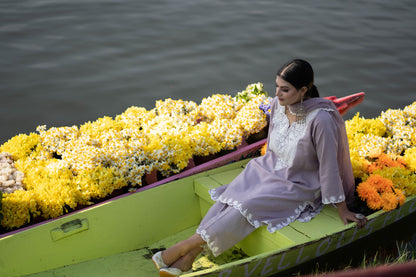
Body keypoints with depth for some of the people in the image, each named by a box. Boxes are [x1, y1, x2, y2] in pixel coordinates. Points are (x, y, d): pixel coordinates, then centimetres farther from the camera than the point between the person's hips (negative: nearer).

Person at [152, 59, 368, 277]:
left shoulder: (320, 120, -28)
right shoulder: (278, 104, -8)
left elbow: (329, 167, -21)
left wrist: (343, 211, -13)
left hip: (297, 186, -6)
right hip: (268, 169, 6)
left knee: (248, 206, -23)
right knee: (229, 197, -16)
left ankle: (189, 244, -13)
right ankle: (188, 257, -18)